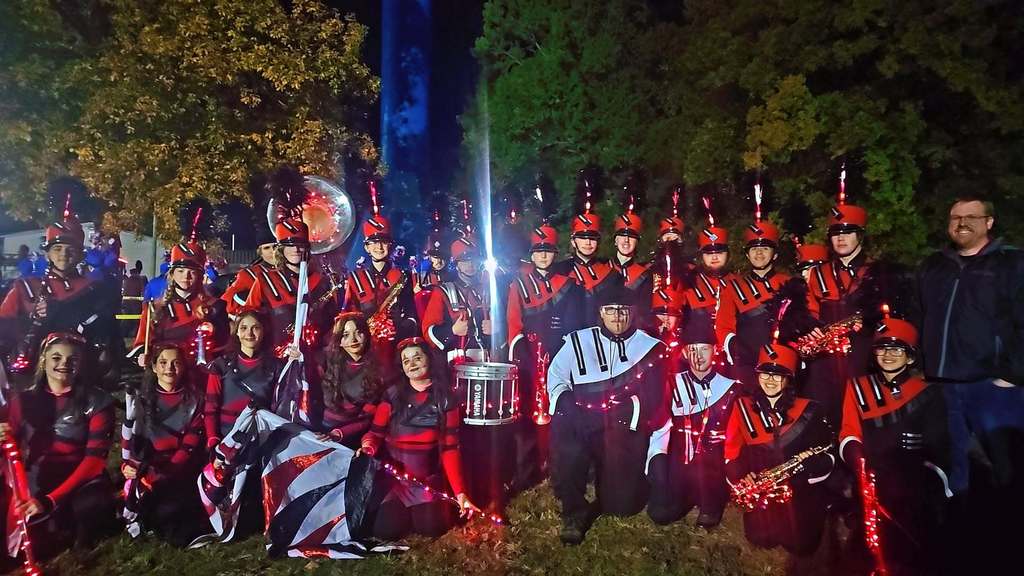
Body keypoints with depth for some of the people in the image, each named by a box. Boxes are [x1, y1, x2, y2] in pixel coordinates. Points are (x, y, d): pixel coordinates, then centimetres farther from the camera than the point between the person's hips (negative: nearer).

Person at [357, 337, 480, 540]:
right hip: (392, 475, 1)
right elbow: (375, 433, -1)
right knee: (385, 530, -16)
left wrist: (459, 492, -11)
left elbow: (450, 448, -4)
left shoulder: (446, 399, -2)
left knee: (430, 527, -18)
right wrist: (369, 446, -26)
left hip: (428, 478, 0)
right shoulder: (392, 394, 0)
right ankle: (398, 509, 19)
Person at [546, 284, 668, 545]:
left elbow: (652, 398, 0)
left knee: (621, 503, -11)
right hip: (580, 430, 0)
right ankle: (574, 509, -12)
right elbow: (556, 378, 4)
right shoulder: (578, 341, 10)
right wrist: (568, 406, -15)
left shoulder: (650, 348, 7)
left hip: (627, 431, 0)